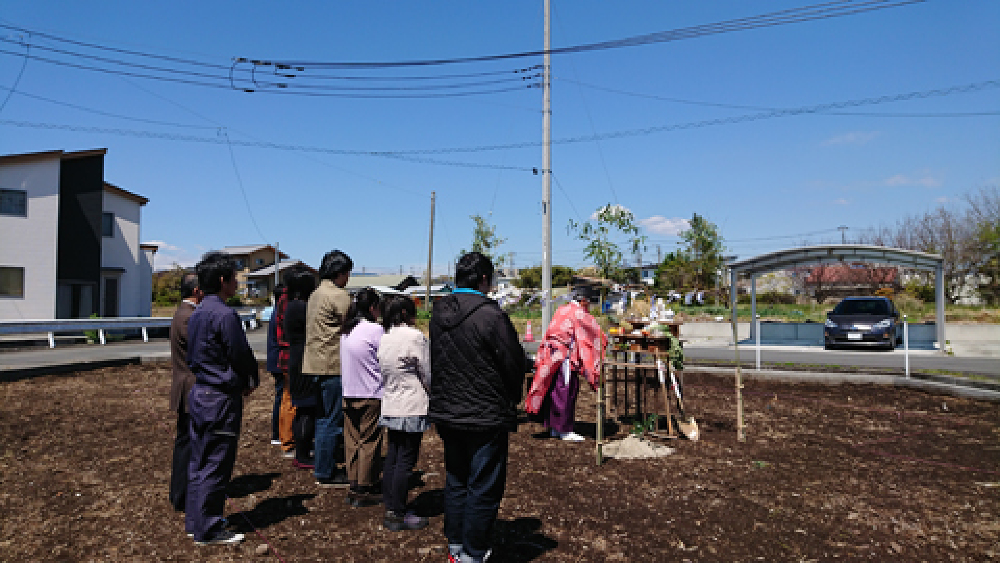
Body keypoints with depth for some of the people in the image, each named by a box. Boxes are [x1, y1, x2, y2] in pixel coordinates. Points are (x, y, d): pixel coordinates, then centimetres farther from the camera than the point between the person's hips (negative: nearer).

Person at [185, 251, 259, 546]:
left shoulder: (196, 314, 10)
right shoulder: (225, 315, -19)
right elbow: (241, 356, -16)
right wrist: (250, 383, 4)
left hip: (199, 393, 9)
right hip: (221, 398, -9)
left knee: (199, 462, 17)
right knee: (216, 466, 1)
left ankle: (196, 521, 29)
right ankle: (209, 530, 10)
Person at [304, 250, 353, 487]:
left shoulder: (315, 294, 16)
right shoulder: (339, 295, -14)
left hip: (315, 363, 10)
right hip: (333, 365, -10)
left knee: (323, 418, 16)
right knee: (332, 420, -2)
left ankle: (324, 467, 25)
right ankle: (326, 473, 5)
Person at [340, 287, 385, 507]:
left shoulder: (346, 330, 8)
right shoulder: (375, 329, -13)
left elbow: (344, 361, 11)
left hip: (348, 395, 7)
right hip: (370, 395, -7)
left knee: (352, 442, 12)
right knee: (369, 442, 2)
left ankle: (353, 487, 19)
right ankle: (365, 491, 8)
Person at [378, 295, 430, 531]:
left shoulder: (384, 338, 8)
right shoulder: (415, 337, -12)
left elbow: (382, 372, 12)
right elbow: (428, 375, -7)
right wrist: (429, 391, 10)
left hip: (390, 407, 7)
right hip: (412, 407, -7)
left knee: (392, 457, 13)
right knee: (406, 460, 0)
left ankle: (390, 509, 21)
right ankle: (398, 515, 6)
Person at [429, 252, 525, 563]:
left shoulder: (438, 314, 3)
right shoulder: (492, 315, -19)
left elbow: (433, 362, 10)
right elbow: (515, 365, -12)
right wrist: (510, 400, 7)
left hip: (446, 414, 7)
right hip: (485, 417, -7)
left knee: (455, 481, 20)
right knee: (483, 487, 6)